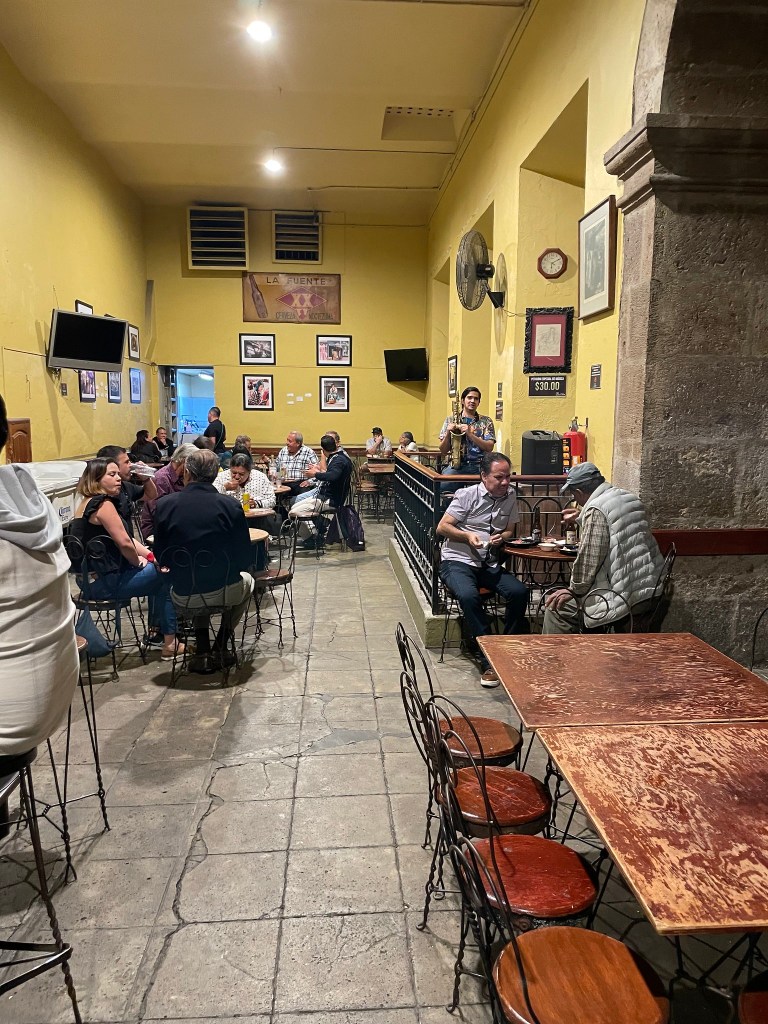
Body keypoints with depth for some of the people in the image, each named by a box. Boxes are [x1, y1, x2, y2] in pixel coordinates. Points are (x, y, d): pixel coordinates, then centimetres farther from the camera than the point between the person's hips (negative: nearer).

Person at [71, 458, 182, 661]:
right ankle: (169, 644, 5)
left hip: (91, 576, 10)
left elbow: (125, 538, 15)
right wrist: (138, 562, -4)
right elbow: (124, 543, -23)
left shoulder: (89, 503, 15)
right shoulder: (103, 504, -18)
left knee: (158, 570, 21)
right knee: (166, 576, 0)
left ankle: (156, 628, 31)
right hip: (104, 582, -10)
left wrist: (150, 555, 6)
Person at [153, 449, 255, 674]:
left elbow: (161, 556, 2)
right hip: (223, 591, -2)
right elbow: (245, 558, -8)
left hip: (183, 594, 2)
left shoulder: (164, 505, -8)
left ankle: (202, 651, 26)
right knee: (247, 580, 33)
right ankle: (220, 647, 26)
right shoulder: (229, 505, -14)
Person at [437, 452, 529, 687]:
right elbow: (442, 527, -5)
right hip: (457, 560, -4)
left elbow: (510, 531, 16)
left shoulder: (511, 495, 7)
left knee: (519, 592, -22)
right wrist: (468, 536, -20)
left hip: (490, 564, 4)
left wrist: (501, 537, -8)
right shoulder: (467, 495, -6)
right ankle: (489, 660, -25)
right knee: (468, 595, -34)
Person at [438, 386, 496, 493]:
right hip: (457, 465, 0)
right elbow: (443, 451, 9)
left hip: (479, 465, 0)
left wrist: (470, 434, -14)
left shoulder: (486, 421, 11)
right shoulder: (451, 420, 13)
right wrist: (448, 433, -10)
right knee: (442, 486, -31)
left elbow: (489, 447, -2)